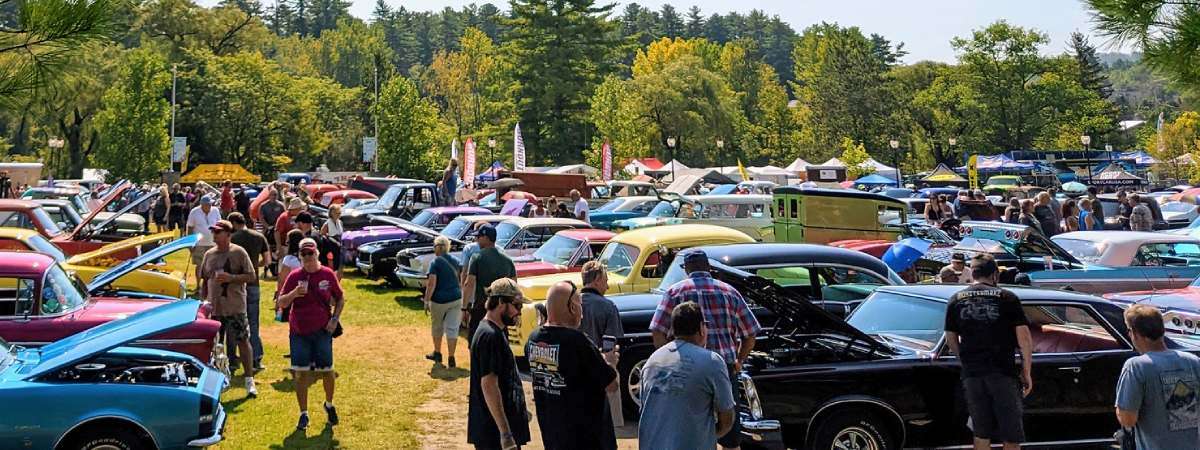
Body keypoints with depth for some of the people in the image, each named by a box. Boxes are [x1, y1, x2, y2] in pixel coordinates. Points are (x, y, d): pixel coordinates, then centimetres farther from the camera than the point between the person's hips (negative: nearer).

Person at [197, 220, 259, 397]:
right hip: (214, 308, 5)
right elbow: (204, 280, 17)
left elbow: (252, 276, -7)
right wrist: (203, 300, 9)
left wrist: (231, 278, -18)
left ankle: (249, 381, 2)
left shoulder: (239, 252, -5)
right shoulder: (209, 254, 10)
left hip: (236, 307, -5)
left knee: (243, 342, -3)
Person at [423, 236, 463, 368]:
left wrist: (427, 301, -13)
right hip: (456, 299, 4)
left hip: (439, 300, -4)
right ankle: (451, 359, -3)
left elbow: (432, 284, -16)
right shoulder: (455, 261, 6)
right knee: (452, 328, 2)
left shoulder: (435, 262, -10)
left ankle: (437, 354, 29)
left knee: (437, 327, 16)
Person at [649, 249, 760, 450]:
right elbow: (750, 335, 12)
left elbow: (658, 333, -6)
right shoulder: (729, 292, 11)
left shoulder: (675, 291, 2)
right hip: (725, 366, 2)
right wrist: (738, 361, 24)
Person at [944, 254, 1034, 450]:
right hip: (1003, 373, -3)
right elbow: (1024, 336, -5)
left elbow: (951, 338, 10)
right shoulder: (1007, 298, -1)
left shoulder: (956, 300, 7)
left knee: (981, 433, 11)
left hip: (972, 374, 3)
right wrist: (1026, 371, 2)